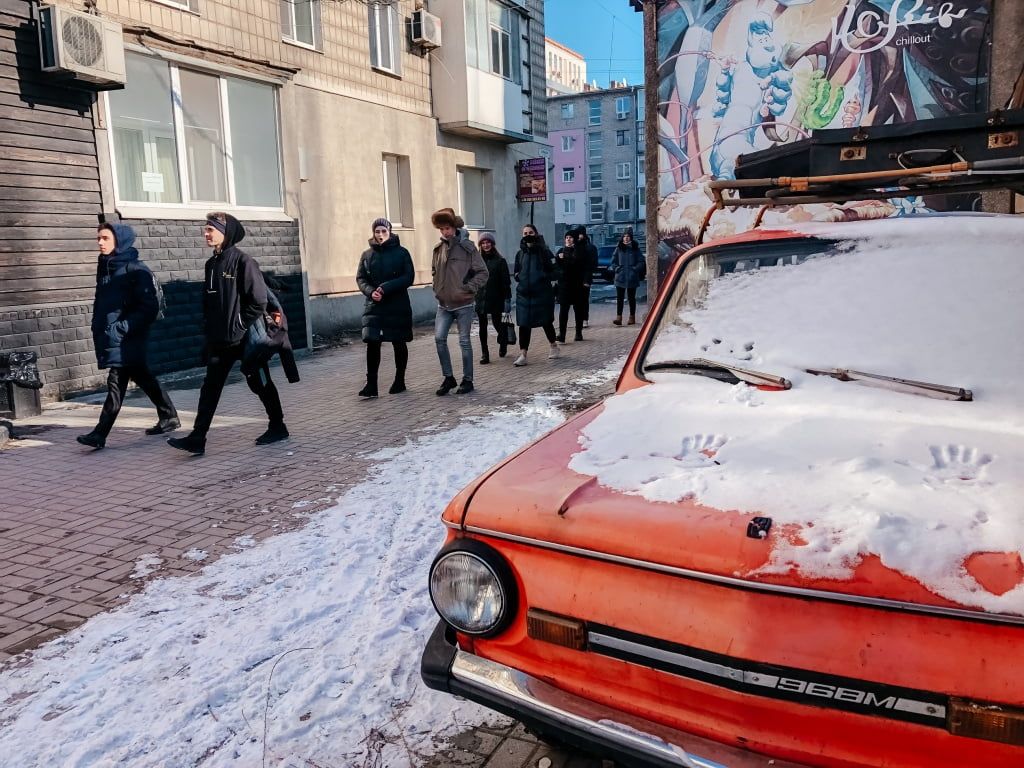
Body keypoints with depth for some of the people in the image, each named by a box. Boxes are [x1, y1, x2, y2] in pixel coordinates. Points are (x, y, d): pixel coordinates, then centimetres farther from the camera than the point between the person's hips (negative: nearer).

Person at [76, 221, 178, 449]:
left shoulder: (136, 270, -10)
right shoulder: (104, 268, 12)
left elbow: (149, 308, -15)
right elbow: (100, 302, 21)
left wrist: (121, 328, -19)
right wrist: (98, 329, 9)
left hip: (128, 339, -8)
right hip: (109, 337, 8)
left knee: (116, 382, -9)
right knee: (142, 378, 15)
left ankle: (100, 434, -8)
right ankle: (169, 417, 26)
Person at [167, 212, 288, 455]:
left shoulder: (242, 261, -12)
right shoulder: (211, 263, 11)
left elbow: (258, 301, -16)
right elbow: (208, 301, 18)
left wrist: (240, 328, -14)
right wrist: (208, 330, 9)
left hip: (245, 339, -7)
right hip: (219, 341, 7)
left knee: (260, 383, 6)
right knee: (210, 387, 3)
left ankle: (278, 427, 22)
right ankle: (197, 439, 3)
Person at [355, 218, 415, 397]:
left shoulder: (401, 252, -1)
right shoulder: (367, 254, 8)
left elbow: (409, 277, -8)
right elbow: (360, 278, 7)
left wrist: (386, 288, -18)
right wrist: (370, 291, -14)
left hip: (398, 306, -2)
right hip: (374, 306, 2)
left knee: (399, 343, 8)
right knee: (372, 343, -8)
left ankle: (400, 381, 22)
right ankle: (371, 385, -5)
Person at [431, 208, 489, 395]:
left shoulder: (467, 247, -8)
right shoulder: (438, 249, 6)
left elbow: (483, 273, -6)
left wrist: (468, 288, -14)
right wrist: (437, 289, 8)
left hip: (464, 304, -4)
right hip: (444, 304, 4)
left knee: (464, 341, 3)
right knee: (439, 338, -4)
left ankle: (467, 380, 15)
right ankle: (448, 377, 11)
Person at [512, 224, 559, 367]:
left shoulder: (544, 251, -3)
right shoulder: (520, 253, 11)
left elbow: (553, 271, -4)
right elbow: (516, 272, 21)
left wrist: (544, 277, -19)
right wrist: (517, 276, 1)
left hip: (542, 293, -3)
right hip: (523, 293, 3)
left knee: (546, 322, 9)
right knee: (524, 324, -2)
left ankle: (554, 347, 32)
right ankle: (523, 354, -1)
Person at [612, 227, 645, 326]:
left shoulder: (635, 248, 2)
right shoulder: (619, 248, 7)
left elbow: (641, 261, 1)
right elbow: (613, 261, 12)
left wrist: (635, 269, -12)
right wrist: (617, 268, -4)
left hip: (632, 278, -1)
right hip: (620, 277, 1)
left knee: (631, 297, 7)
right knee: (619, 297, -4)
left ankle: (632, 317, 15)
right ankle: (618, 317, -6)